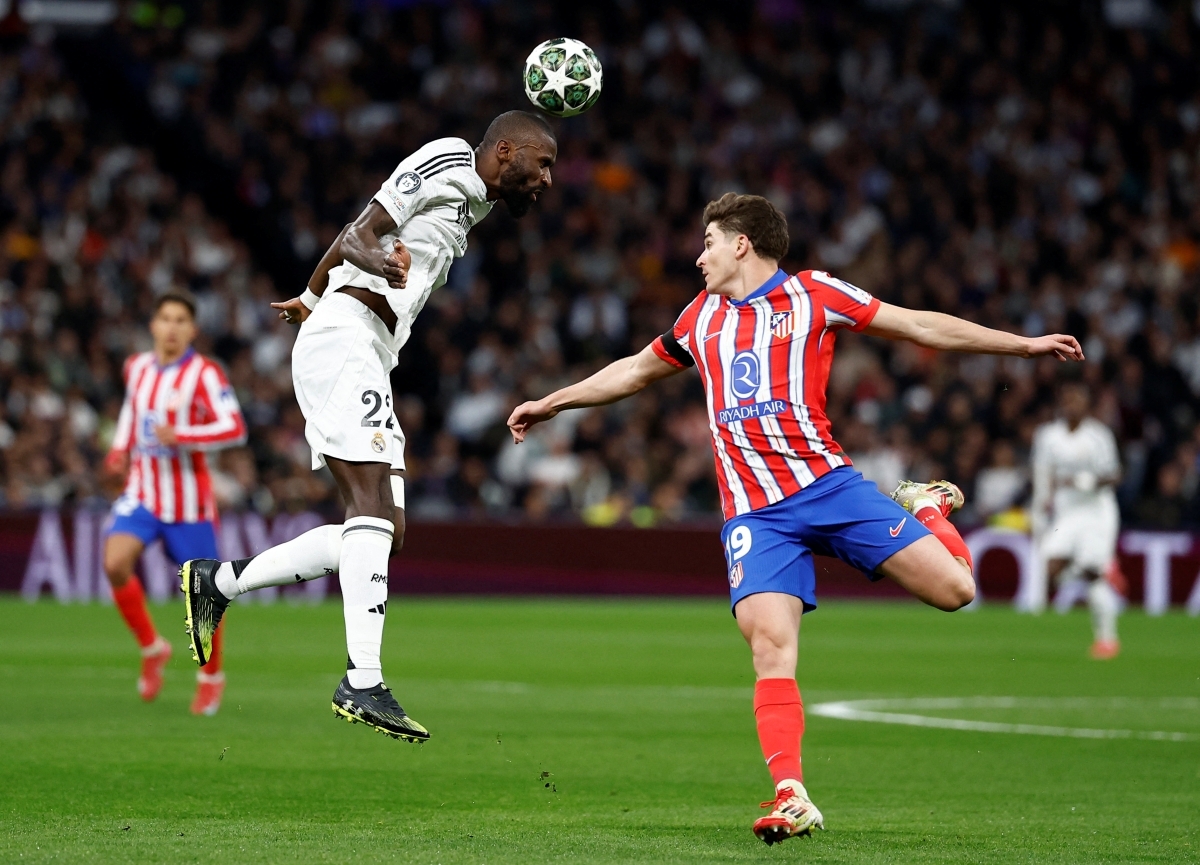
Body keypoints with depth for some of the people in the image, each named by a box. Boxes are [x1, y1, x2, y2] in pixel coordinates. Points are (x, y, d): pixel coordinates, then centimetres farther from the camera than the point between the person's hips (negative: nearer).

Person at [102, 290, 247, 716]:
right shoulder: (137, 368, 6)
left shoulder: (204, 374, -11)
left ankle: (211, 677, 25)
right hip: (142, 492, 4)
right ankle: (152, 649, 3)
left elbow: (234, 428, -19)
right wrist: (120, 450, 11)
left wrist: (181, 437, -30)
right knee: (115, 563, -19)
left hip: (188, 500, -4)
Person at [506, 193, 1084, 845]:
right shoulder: (703, 316, 20)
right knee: (770, 645, -20)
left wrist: (1024, 345, 5)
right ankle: (791, 799, -21)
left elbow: (920, 327, 8)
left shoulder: (812, 294, 6)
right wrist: (551, 403, 41)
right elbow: (635, 370, 36)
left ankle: (923, 506, 22)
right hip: (755, 513, 2)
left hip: (828, 485, -2)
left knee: (952, 588, -12)